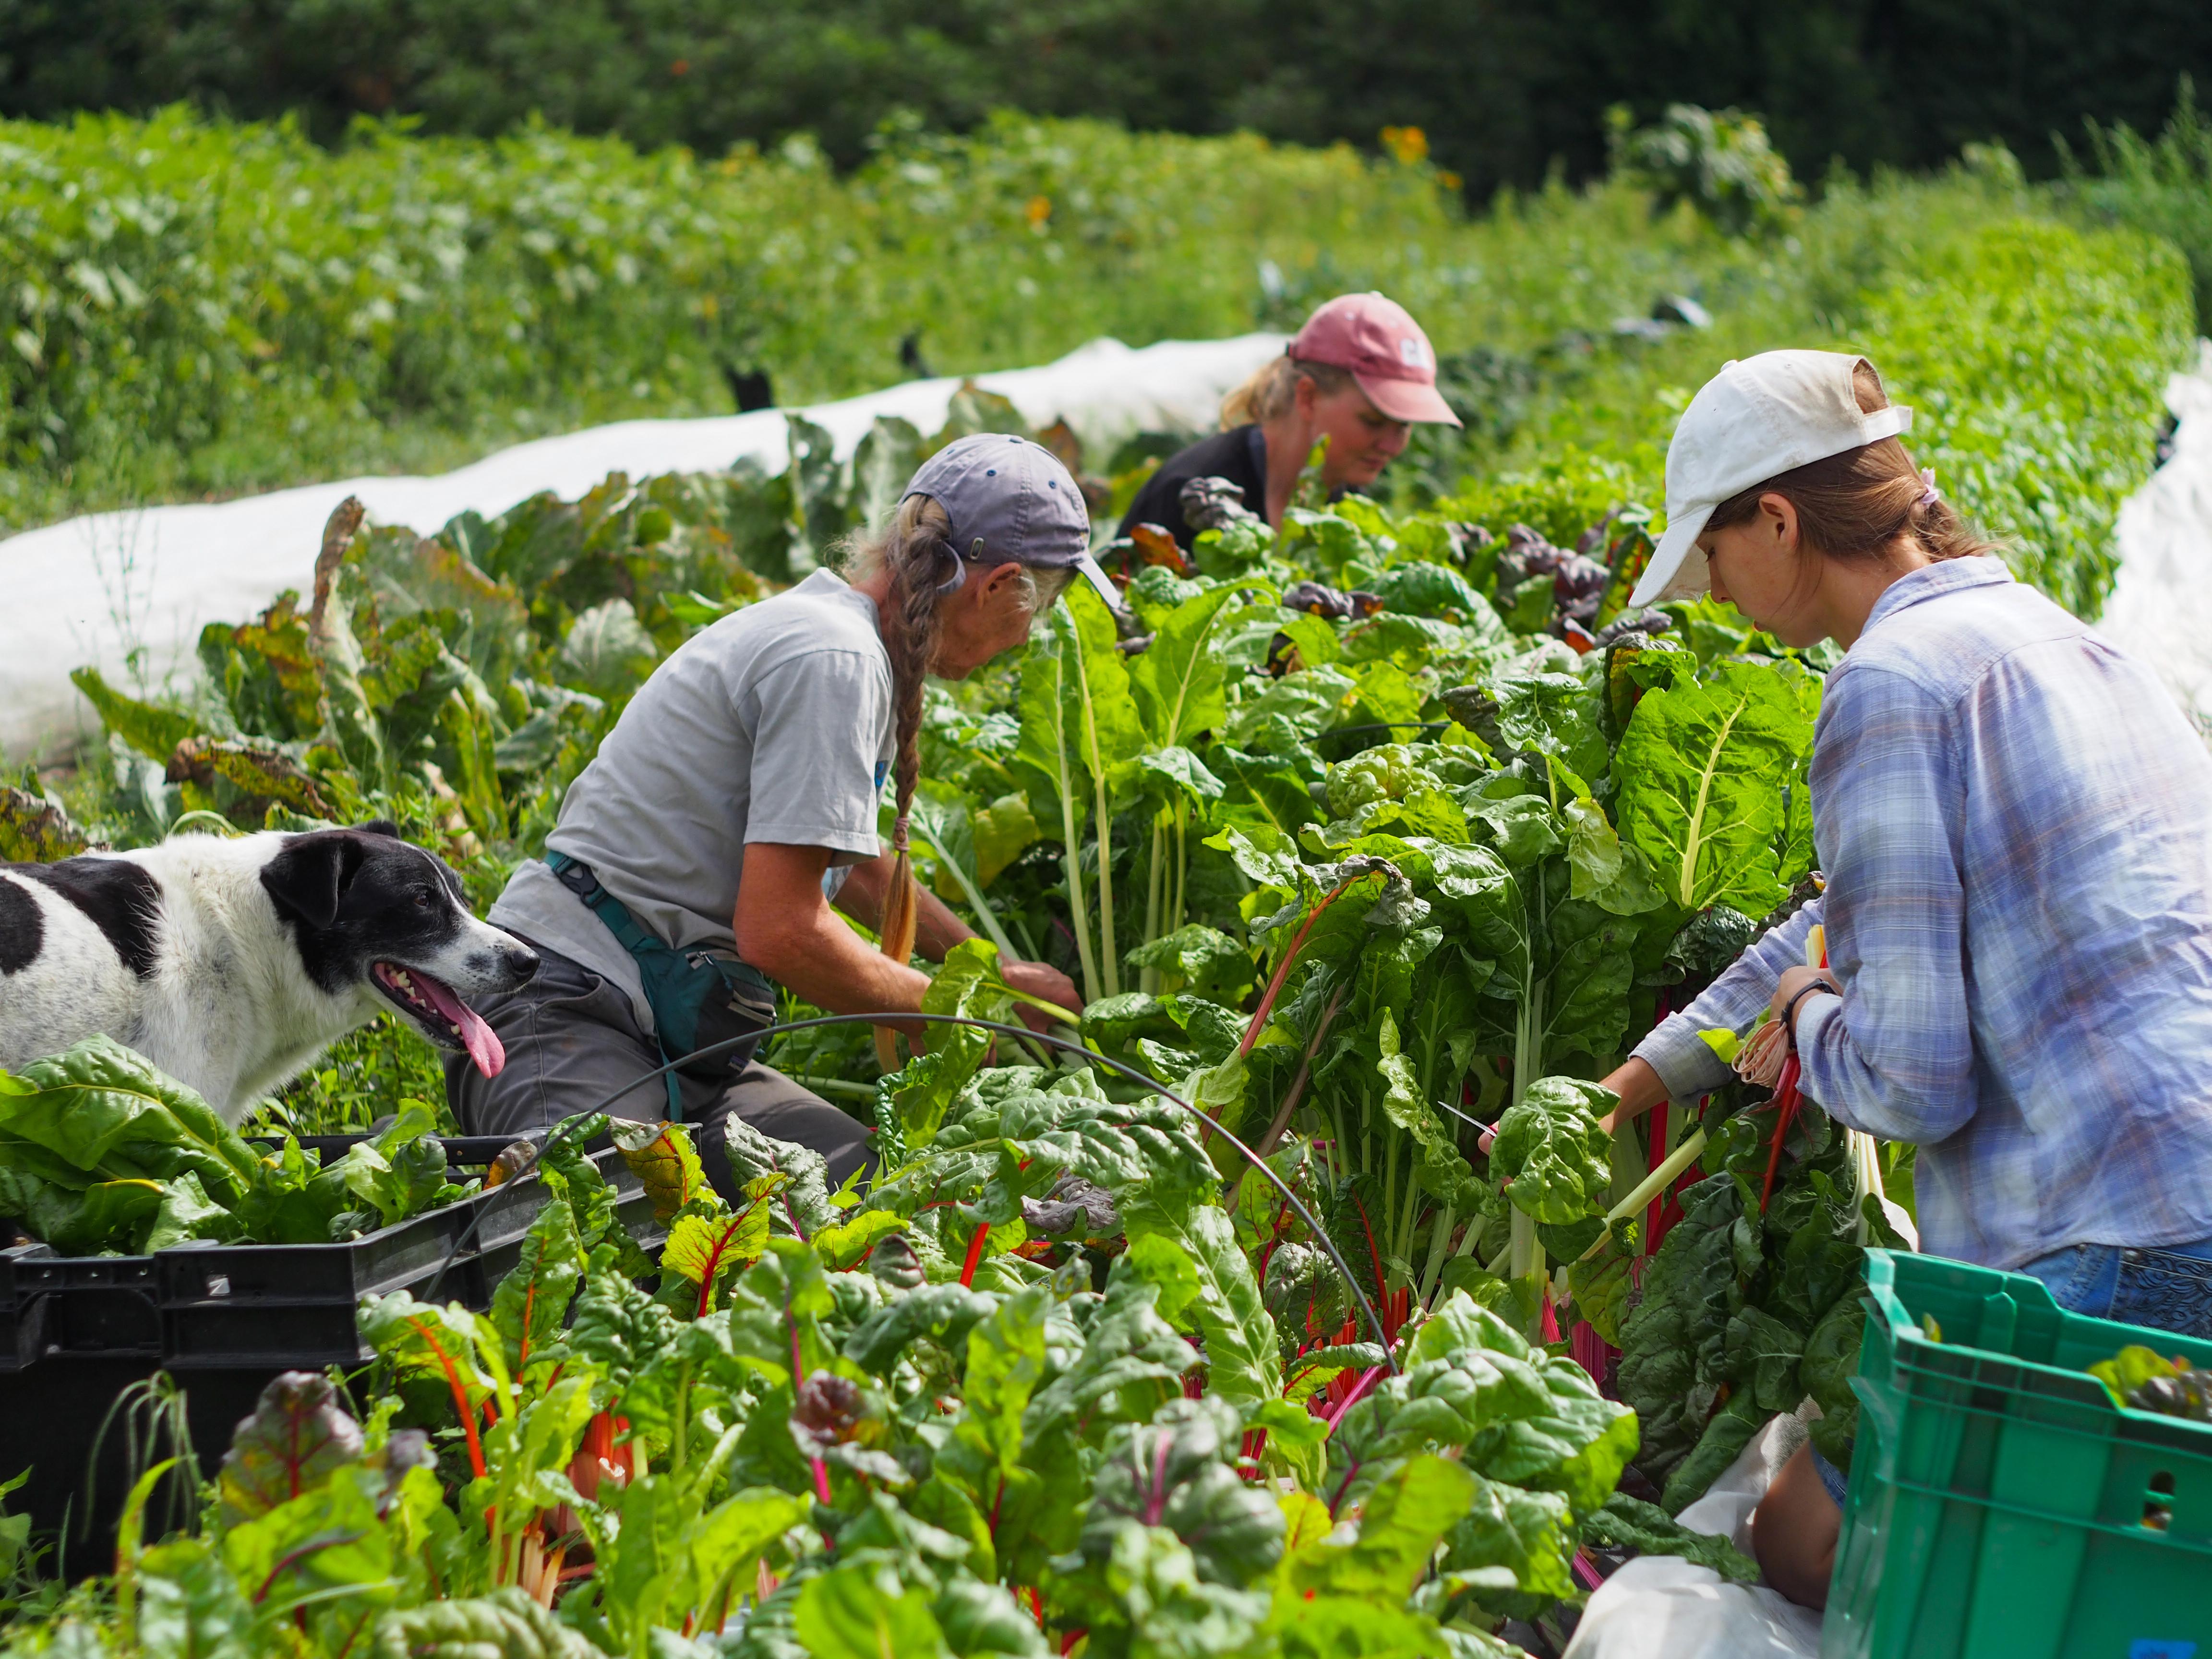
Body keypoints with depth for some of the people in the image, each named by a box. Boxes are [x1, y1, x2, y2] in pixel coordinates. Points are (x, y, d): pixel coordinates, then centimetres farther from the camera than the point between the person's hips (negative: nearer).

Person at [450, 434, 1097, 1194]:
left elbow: (857, 869, 38)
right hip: (566, 1013, -11)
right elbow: (781, 931, -19)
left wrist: (998, 973, 42)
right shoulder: (834, 660, -14)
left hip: (681, 1038, 11)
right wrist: (942, 1011, -3)